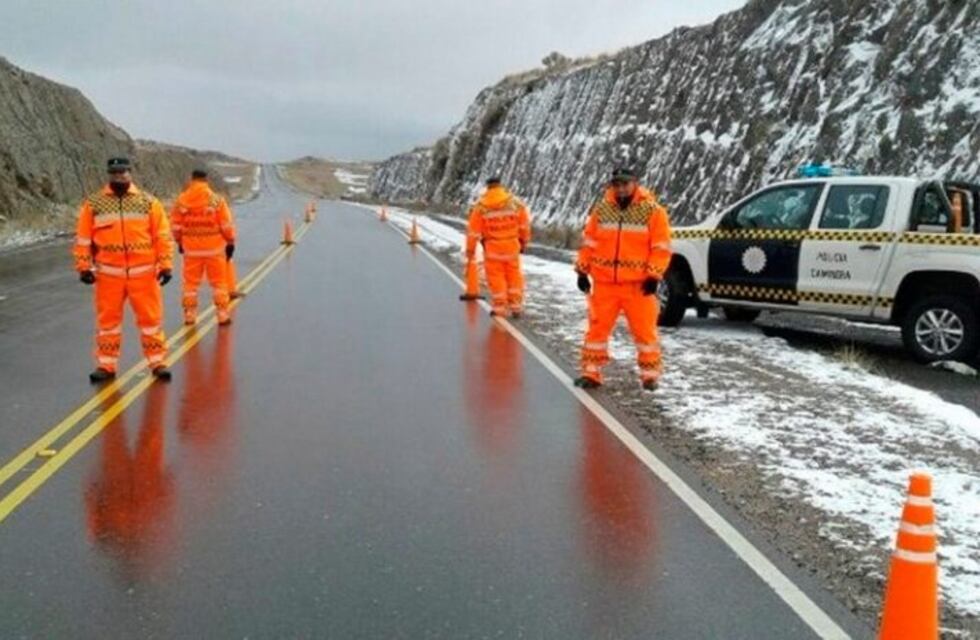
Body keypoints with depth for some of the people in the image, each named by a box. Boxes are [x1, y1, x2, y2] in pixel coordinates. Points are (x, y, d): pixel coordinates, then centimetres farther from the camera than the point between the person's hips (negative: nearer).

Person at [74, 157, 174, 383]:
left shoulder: (148, 203, 2)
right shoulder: (93, 204, 3)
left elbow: (163, 236, 1)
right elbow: (83, 238, 5)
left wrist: (166, 265, -4)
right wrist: (84, 267, 0)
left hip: (143, 272, -1)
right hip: (109, 274, 1)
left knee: (151, 318, 4)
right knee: (108, 320, 9)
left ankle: (157, 362, 14)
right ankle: (106, 365, 20)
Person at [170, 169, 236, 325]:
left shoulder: (181, 201, -2)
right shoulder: (216, 200, -9)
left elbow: (176, 225, 4)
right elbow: (226, 225, -7)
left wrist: (179, 242, 19)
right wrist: (230, 242, 4)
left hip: (191, 249, 2)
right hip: (214, 248, -2)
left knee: (191, 282, 11)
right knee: (218, 282, 7)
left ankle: (189, 314, 15)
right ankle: (222, 314, 8)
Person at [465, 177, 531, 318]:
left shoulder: (480, 207, -10)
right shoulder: (515, 203, -5)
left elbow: (473, 231, -7)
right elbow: (524, 225, 3)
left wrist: (470, 249, 4)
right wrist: (524, 242, 17)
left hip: (492, 248, -2)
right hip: (512, 247, 2)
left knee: (496, 278, 9)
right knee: (514, 276, 16)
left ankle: (500, 309, 12)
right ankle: (516, 307, 21)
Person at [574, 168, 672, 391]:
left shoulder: (652, 211, -3)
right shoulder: (601, 209, 6)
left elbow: (661, 247, -4)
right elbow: (589, 242, 11)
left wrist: (654, 276, -10)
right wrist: (582, 270, 7)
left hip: (638, 284, -3)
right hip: (604, 282, 3)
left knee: (644, 330, 2)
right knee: (597, 328, 6)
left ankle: (650, 374, 16)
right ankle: (591, 372, 16)